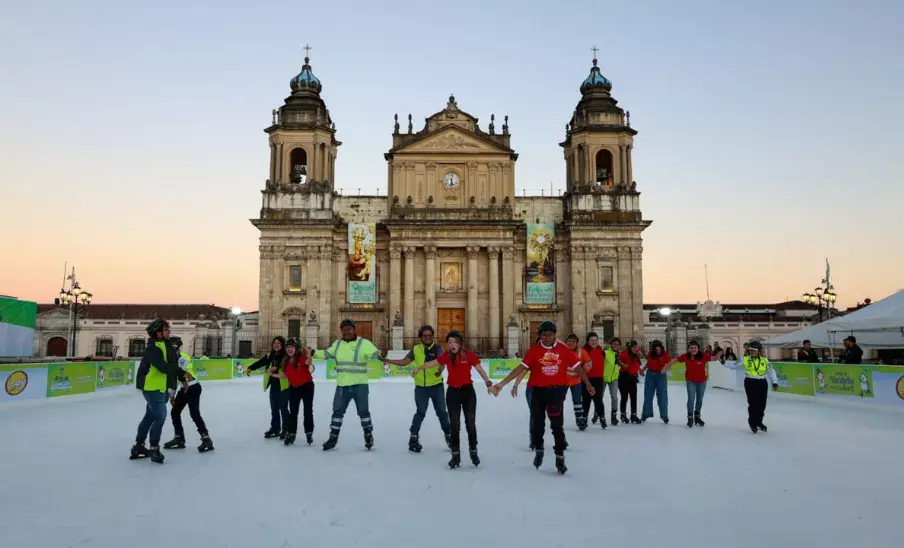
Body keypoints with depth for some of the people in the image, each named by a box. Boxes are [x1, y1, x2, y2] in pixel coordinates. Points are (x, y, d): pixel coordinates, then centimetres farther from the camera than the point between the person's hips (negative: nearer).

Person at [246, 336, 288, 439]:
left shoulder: (286, 356, -10)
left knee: (283, 408, -1)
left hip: (284, 385, -6)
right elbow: (260, 362, 4)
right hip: (273, 385, 6)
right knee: (274, 408, 13)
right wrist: (250, 368, -11)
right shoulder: (269, 356, 10)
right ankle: (275, 429, 24)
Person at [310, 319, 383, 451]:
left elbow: (374, 353, -22)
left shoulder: (363, 343, -10)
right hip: (342, 385, 4)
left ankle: (368, 435, 23)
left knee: (363, 411, 6)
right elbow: (327, 354, 21)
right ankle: (333, 437, 22)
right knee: (337, 411, 10)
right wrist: (313, 352, 11)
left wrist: (380, 355, -44)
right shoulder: (337, 343, 8)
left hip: (359, 385, -4)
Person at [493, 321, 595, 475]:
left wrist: (588, 384, 11)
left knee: (557, 424, 4)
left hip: (556, 391, 0)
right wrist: (502, 383, -16)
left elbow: (577, 367, 5)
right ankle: (538, 450, 34)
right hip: (538, 391, 0)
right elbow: (521, 368, -9)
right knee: (537, 423, 10)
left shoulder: (563, 349, -3)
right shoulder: (534, 350, -6)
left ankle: (560, 457, 14)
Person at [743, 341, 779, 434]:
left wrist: (774, 382, 1)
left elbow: (771, 371, 8)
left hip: (762, 383, 3)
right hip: (750, 383, -3)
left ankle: (759, 422, 29)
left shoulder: (765, 360, 3)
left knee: (762, 404, 9)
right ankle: (752, 423, 13)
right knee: (753, 403, -5)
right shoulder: (745, 359, -3)